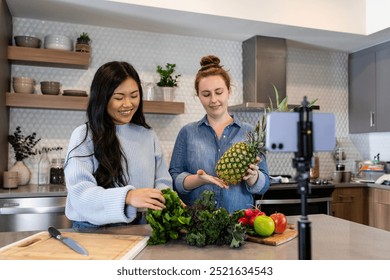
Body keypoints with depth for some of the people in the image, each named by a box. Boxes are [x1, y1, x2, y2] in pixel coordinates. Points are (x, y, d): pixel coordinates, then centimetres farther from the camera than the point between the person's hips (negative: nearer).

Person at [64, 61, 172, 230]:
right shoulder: (84, 135, -3)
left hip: (139, 227, 3)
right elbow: (80, 192, -14)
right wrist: (127, 197, -30)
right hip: (93, 228, -3)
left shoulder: (148, 135, 10)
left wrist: (166, 197, -13)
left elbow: (162, 180, 9)